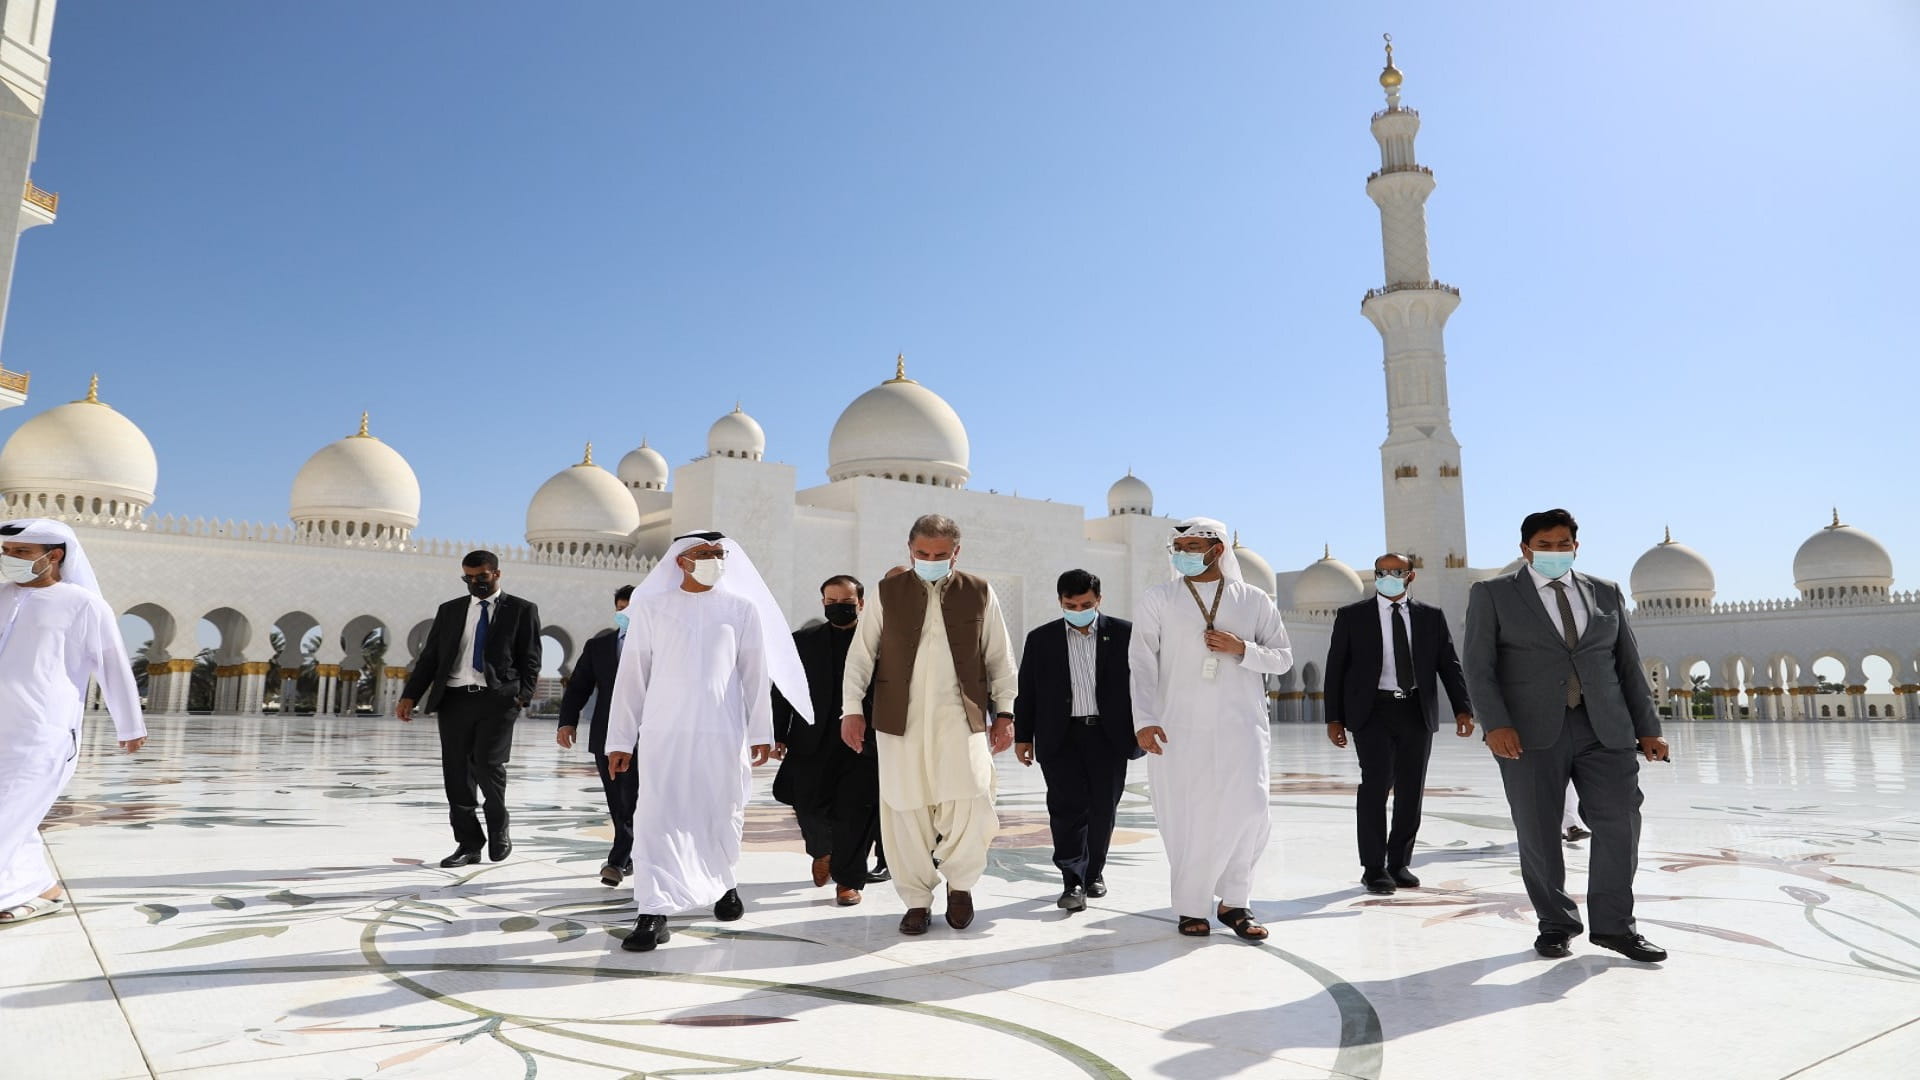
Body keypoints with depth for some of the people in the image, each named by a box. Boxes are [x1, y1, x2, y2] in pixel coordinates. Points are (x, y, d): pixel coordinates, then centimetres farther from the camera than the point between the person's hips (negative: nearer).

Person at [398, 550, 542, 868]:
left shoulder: (521, 610, 7)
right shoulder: (450, 611, 16)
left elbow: (530, 659, 3)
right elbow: (429, 657, 14)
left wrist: (523, 695, -11)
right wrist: (410, 695, 2)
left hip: (497, 699, -4)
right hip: (454, 699, 4)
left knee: (487, 763, -15)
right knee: (457, 773, 3)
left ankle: (499, 827, 10)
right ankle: (468, 843, 16)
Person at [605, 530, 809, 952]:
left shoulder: (742, 608, 5)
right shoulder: (651, 606, 5)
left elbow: (756, 674, 6)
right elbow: (632, 675, 5)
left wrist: (760, 733, 3)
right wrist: (620, 738, 4)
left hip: (723, 732, 1)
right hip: (664, 731, -1)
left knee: (722, 815, 11)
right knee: (658, 816, -7)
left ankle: (722, 883, 36)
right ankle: (654, 913, -4)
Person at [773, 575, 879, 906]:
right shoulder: (802, 641, 9)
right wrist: (779, 736, 1)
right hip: (812, 742, 2)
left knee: (855, 814, -1)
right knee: (811, 807, 3)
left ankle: (849, 879, 17)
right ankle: (822, 851, 36)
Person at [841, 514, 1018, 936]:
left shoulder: (979, 593, 8)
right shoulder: (888, 592, 8)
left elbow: (1000, 659, 11)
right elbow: (861, 654, 8)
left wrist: (1004, 712, 5)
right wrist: (852, 707, -1)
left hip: (962, 719, 0)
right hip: (901, 720, 1)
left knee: (972, 805, -12)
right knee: (905, 812, 3)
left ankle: (959, 880, 15)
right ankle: (917, 901, 20)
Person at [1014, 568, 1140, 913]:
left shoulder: (1124, 633, 3)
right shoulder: (1041, 638, 7)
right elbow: (1027, 691, 8)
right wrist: (1022, 735, 6)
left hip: (1108, 736, 0)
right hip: (1061, 737, 0)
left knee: (1103, 809, 8)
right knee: (1068, 806, -7)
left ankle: (1094, 872, 26)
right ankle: (1073, 881, -2)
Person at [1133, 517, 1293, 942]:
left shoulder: (1254, 601, 9)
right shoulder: (1158, 600, 6)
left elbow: (1283, 658, 11)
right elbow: (1142, 663, -1)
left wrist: (1242, 650, -8)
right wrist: (1144, 720, -12)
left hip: (1241, 727, 1)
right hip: (1179, 728, -1)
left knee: (1249, 811, -8)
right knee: (1187, 818, 0)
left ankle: (1234, 902, 13)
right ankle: (1190, 908, 18)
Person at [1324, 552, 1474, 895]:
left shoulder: (1432, 616, 10)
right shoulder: (1351, 616, 3)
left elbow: (1449, 664, 7)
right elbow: (1335, 668, 3)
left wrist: (1462, 709, -6)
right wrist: (1334, 718, -3)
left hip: (1417, 712, 3)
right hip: (1373, 711, -3)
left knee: (1411, 790, 7)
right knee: (1376, 784, -12)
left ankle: (1399, 863, 21)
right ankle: (1374, 868, -3)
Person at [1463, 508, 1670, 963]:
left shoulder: (1606, 594, 15)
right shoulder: (1492, 595, 3)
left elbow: (1629, 665, 14)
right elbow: (1479, 666, -3)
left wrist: (1648, 729, 8)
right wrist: (1496, 725, -15)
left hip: (1606, 730, 3)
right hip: (1530, 732, -3)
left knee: (1620, 824, 0)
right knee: (1538, 834, 4)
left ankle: (1613, 925, 17)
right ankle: (1555, 924, 21)